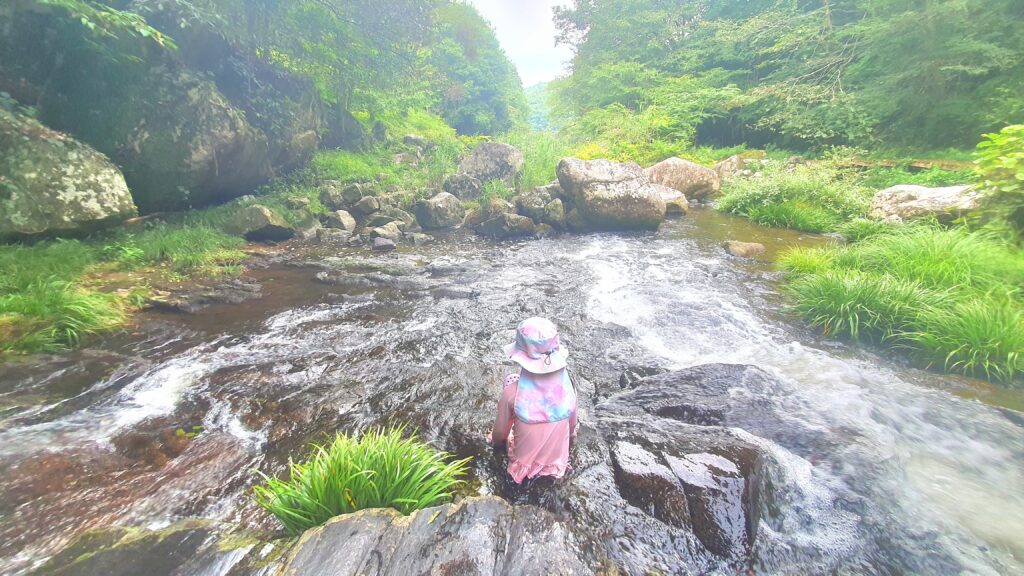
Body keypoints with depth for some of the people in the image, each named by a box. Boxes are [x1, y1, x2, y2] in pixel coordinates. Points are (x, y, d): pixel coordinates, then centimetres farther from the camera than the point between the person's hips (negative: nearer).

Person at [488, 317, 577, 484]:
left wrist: (495, 440, 11)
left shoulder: (512, 392, -31)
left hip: (524, 467, -2)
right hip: (557, 463, 2)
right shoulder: (567, 385, -23)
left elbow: (499, 435, -13)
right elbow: (572, 427, -4)